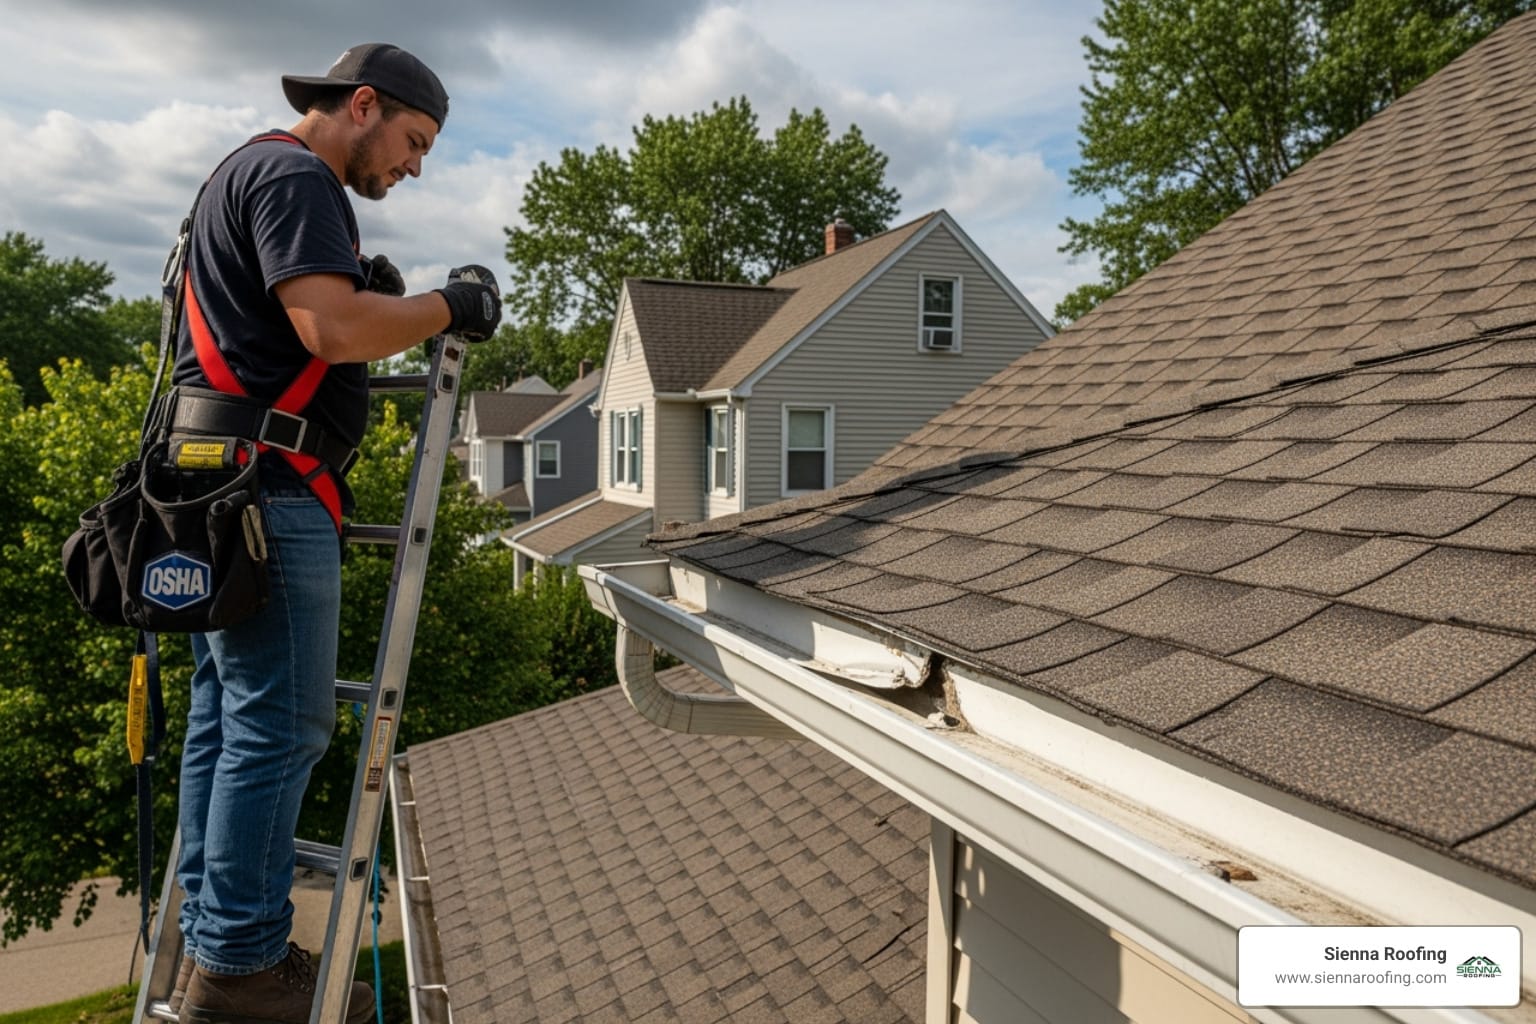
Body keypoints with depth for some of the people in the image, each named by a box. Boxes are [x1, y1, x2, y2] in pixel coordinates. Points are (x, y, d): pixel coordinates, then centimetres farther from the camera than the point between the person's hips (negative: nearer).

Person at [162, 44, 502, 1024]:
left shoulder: (249, 173, 26)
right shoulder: (292, 175, -7)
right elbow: (334, 329, -22)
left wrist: (374, 297, 15)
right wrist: (449, 305, -7)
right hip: (266, 489, -11)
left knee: (228, 717, 12)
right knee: (280, 723, -6)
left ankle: (213, 943, 21)